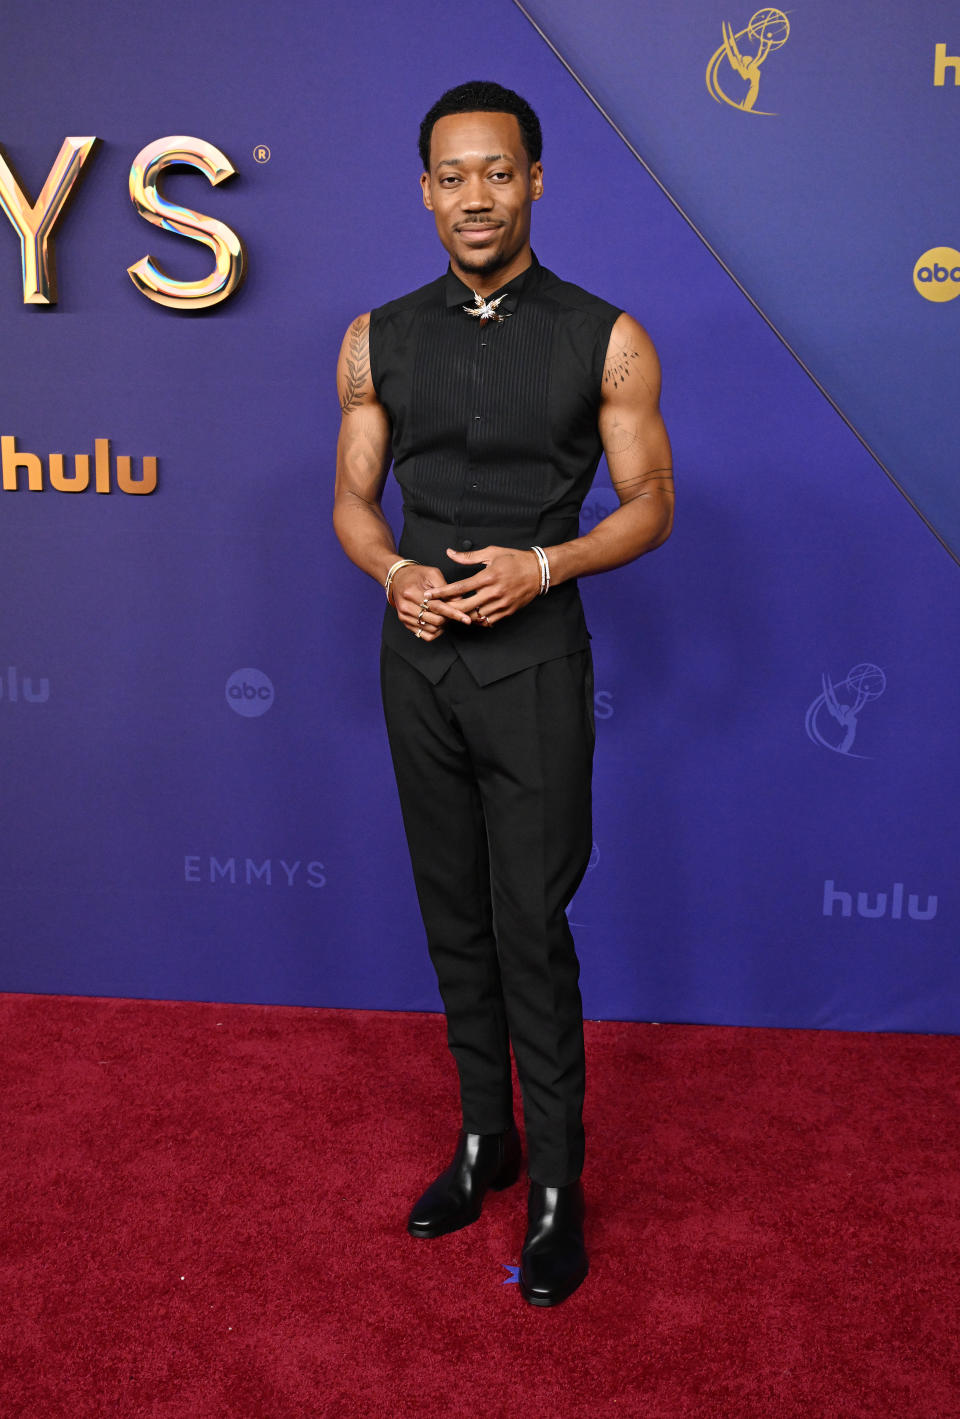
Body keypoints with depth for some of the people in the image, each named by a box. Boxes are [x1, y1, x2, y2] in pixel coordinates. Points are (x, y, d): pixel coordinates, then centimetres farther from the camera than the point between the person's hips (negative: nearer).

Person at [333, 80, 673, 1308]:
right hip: (418, 662, 4)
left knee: (533, 929, -2)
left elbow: (651, 504, -1)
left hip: (535, 665, -3)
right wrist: (394, 573, -11)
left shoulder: (604, 340, -3)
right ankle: (484, 1140, 30)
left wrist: (541, 566, -17)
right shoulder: (378, 341, 6)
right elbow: (352, 499, 10)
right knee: (454, 920, 12)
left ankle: (555, 1185, 14)